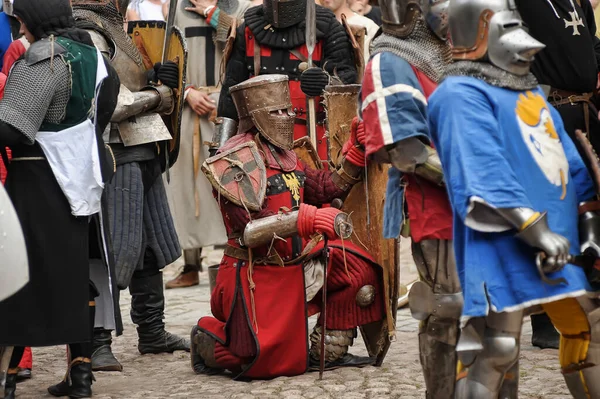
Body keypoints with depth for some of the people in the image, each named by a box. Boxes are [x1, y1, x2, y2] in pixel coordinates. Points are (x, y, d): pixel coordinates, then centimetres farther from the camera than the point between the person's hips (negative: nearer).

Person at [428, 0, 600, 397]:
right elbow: (484, 170, -19)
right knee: (494, 348, -10)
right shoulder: (462, 95, -7)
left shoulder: (534, 96, 24)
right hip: (502, 246, -9)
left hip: (561, 245, 9)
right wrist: (535, 229, -25)